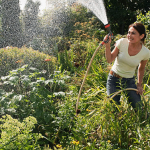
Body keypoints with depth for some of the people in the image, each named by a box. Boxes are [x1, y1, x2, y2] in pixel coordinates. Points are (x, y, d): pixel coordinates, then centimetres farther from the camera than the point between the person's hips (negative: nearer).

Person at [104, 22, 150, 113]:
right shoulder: (122, 42, -16)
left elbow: (141, 69, 6)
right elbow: (110, 60, -10)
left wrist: (139, 85, 5)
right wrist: (107, 45, -22)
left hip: (129, 81, 1)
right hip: (114, 79, 0)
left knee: (140, 110, 0)